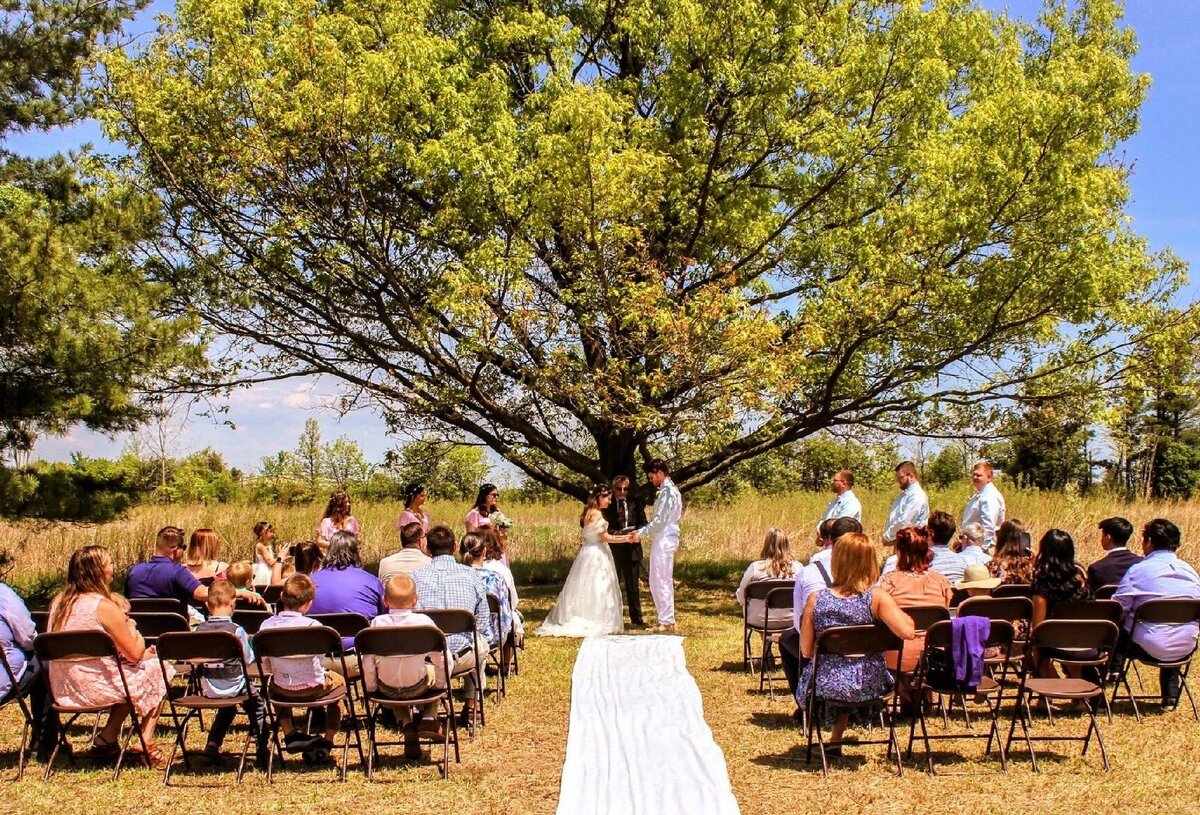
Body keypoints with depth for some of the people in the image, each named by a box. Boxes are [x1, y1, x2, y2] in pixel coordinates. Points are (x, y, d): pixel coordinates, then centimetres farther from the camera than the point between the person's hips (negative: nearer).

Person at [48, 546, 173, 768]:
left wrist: (139, 652, 14)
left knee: (130, 674, 29)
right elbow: (134, 653, -12)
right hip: (93, 688, -8)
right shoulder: (104, 606, -17)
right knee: (157, 671, 13)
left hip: (62, 690, 8)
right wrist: (132, 630, 10)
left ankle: (107, 739, 24)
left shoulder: (59, 602, 6)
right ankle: (146, 744, 13)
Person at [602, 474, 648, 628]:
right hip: (613, 548, -1)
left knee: (633, 584, 4)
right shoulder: (608, 504, 0)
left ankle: (636, 619, 10)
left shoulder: (635, 503, 5)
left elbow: (643, 523, 6)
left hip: (631, 547, 1)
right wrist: (614, 533, -18)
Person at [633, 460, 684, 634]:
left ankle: (666, 622, -5)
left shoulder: (667, 491, -14)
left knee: (662, 581, -7)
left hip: (664, 540, -10)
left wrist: (641, 533, -13)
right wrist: (642, 530, 14)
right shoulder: (668, 490, 17)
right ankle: (666, 620, 16)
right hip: (663, 539, 10)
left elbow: (660, 520, -20)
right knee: (657, 582, 12)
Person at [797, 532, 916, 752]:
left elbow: (806, 651, -7)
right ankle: (835, 740, 45)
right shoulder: (877, 598, -15)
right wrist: (893, 607, -5)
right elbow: (907, 632, -25)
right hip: (868, 687, 1)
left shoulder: (816, 599, -12)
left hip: (825, 686, 0)